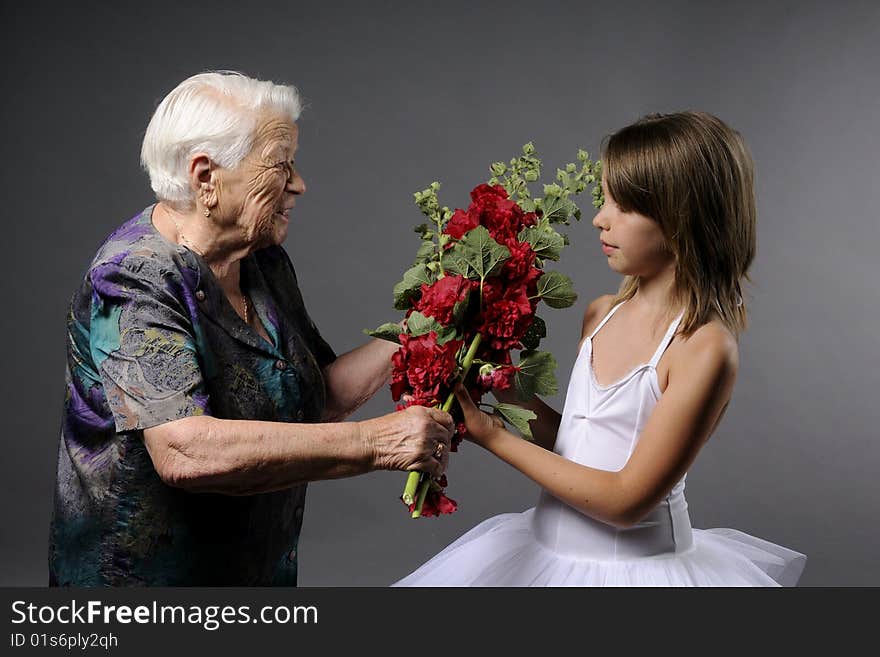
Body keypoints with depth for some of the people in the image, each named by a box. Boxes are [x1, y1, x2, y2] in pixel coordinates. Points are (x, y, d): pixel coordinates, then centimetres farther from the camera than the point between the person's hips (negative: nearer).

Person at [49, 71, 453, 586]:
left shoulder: (265, 263, 1)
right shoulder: (134, 281, -24)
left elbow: (319, 400, 6)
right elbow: (187, 453, -35)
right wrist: (375, 442, -34)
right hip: (142, 573, -7)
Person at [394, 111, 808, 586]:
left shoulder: (705, 347, -19)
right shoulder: (602, 314, 2)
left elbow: (626, 501, -20)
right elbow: (576, 447, 9)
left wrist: (495, 438, -16)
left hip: (635, 567, -6)